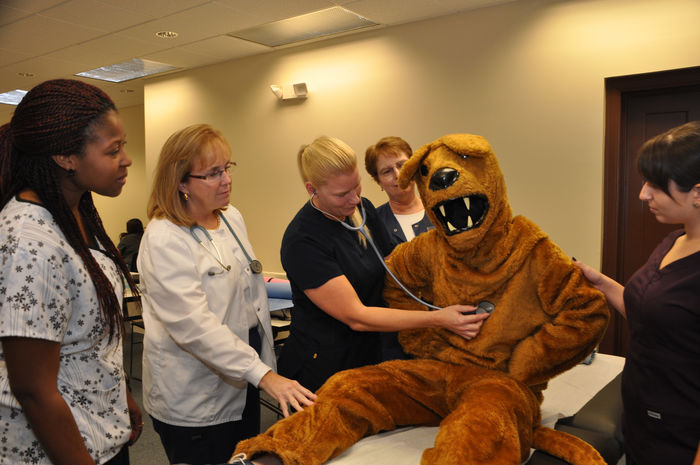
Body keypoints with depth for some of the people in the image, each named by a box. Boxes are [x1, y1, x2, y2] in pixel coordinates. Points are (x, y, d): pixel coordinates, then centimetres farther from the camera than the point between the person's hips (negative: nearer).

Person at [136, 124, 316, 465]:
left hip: (242, 385, 7)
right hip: (193, 402, -7)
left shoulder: (232, 218, 5)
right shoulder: (163, 239, -20)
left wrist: (266, 363, 15)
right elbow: (195, 326, -27)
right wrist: (264, 375, -30)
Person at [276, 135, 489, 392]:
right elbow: (356, 317, -24)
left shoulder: (363, 209, -2)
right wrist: (438, 318, -26)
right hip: (323, 368, -6)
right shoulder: (302, 241, -24)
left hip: (369, 354, 6)